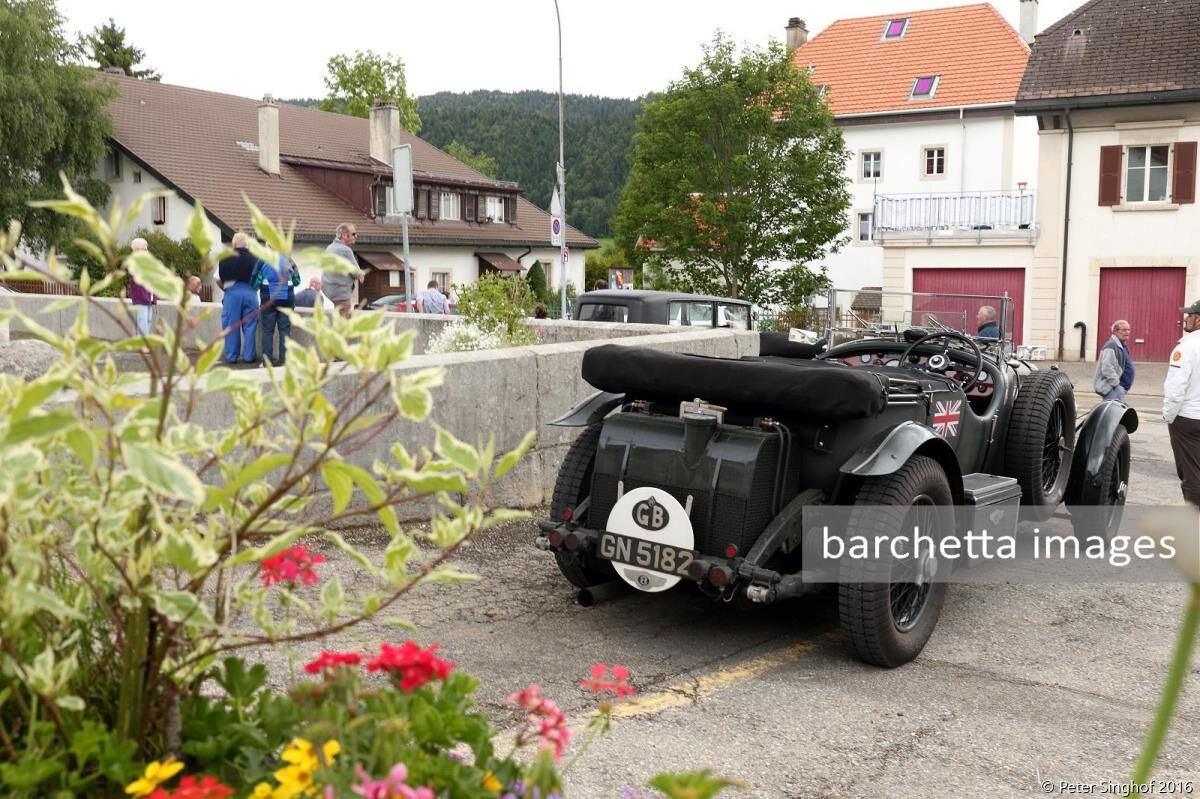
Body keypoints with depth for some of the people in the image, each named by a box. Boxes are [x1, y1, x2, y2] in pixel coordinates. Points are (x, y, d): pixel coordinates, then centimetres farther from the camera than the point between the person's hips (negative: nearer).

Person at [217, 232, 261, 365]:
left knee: (231, 326, 6)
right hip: (250, 293, 1)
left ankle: (231, 357, 9)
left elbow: (218, 279, 2)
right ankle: (248, 356, 10)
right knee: (249, 326, 8)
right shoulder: (254, 259, 3)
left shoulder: (225, 259, 0)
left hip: (232, 293, -1)